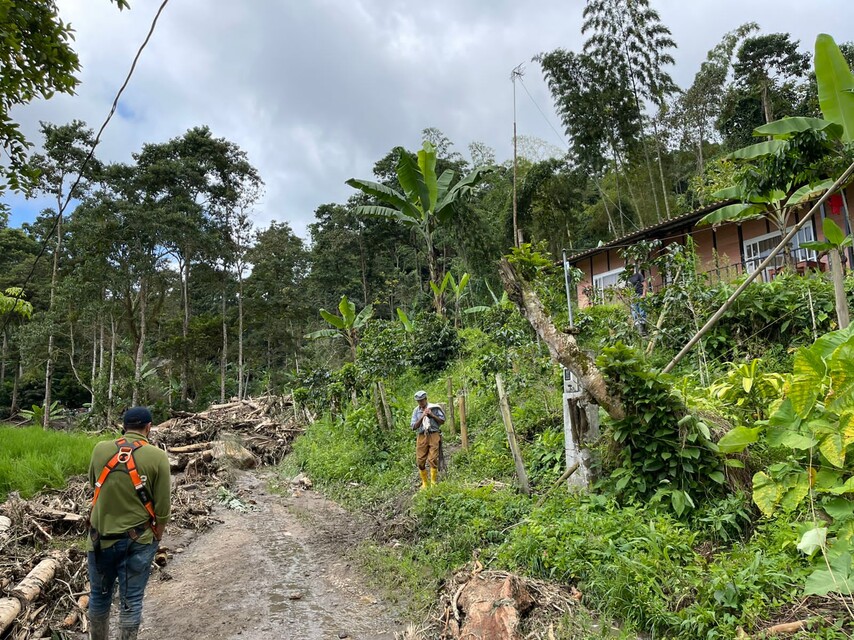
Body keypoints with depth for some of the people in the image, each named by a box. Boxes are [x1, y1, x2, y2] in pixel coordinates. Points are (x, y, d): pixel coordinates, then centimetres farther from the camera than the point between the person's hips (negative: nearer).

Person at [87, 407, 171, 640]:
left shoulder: (100, 449, -6)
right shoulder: (157, 457, -14)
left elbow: (93, 484, 13)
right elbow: (162, 507, -9)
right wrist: (157, 538, 6)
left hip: (101, 538, 3)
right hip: (138, 541, -3)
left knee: (99, 596, 21)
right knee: (131, 601, 9)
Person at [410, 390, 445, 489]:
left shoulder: (434, 408, 2)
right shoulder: (416, 411, 7)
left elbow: (442, 421, 4)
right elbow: (413, 427, 1)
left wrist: (432, 415, -9)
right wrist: (422, 417, -10)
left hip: (434, 436, -2)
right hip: (422, 437, 2)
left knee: (433, 459, -8)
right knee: (420, 461, 0)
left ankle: (433, 482, 2)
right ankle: (424, 483, 14)